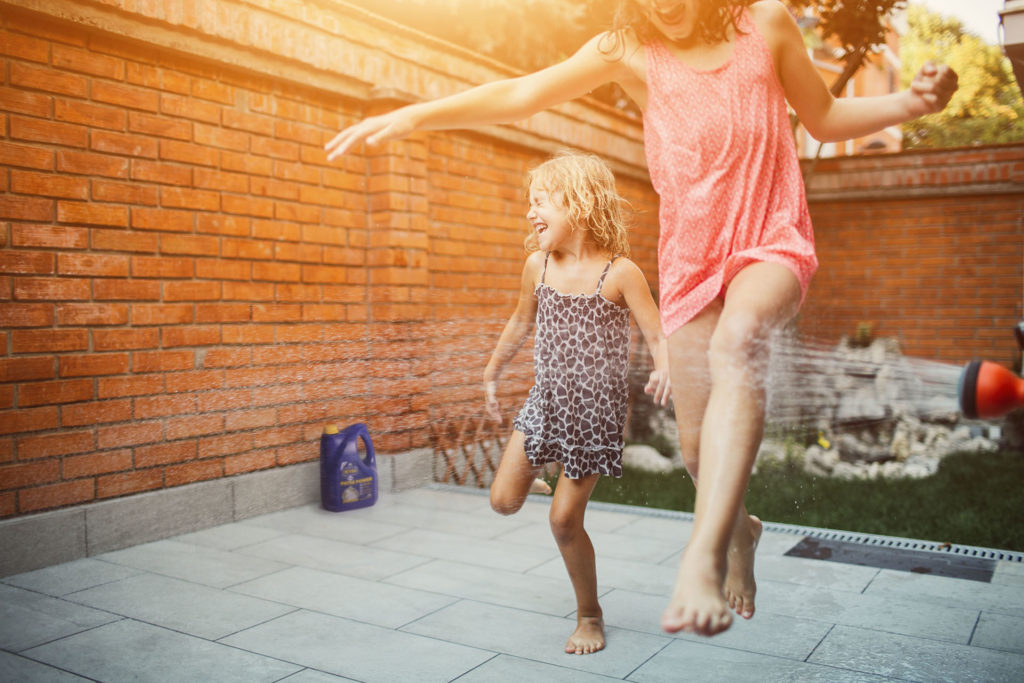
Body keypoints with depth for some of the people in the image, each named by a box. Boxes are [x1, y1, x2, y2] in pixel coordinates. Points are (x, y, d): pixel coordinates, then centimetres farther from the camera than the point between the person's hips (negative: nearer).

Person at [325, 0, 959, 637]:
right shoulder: (629, 51, 5)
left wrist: (912, 102, 0)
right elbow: (522, 94, -4)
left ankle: (702, 557, -43)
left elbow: (825, 117, 16)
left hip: (773, 241, -1)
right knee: (699, 446, 2)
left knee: (736, 340, -36)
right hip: (692, 258, 2)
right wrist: (416, 115, -13)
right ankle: (739, 528, 36)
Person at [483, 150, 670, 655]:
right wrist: (492, 374, 25)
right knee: (503, 501, -2)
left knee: (564, 519, 0)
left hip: (596, 409, -4)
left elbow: (658, 336, -13)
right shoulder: (537, 265, 0)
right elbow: (521, 323, 16)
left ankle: (590, 616, 24)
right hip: (545, 401, 4)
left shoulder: (619, 272, -14)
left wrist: (663, 370, -35)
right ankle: (537, 474, 34)